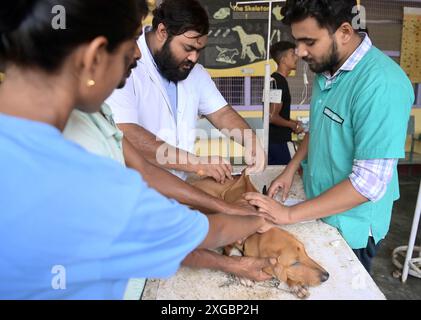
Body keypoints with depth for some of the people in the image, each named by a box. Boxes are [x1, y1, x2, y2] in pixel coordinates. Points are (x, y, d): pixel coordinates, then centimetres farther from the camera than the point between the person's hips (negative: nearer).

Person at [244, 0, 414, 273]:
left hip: (350, 229, -7)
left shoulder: (382, 84, -28)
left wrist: (289, 214, -26)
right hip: (319, 209, 7)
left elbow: (368, 183, -30)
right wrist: (291, 169, 1)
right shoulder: (326, 69, -3)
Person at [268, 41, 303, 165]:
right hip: (277, 141, -10)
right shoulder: (278, 81, -17)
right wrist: (294, 126, -8)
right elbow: (272, 117, -21)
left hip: (277, 139, 10)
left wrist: (293, 122, 14)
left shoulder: (279, 80, 13)